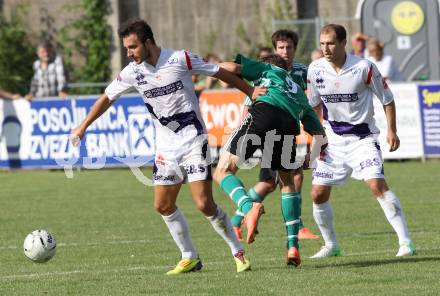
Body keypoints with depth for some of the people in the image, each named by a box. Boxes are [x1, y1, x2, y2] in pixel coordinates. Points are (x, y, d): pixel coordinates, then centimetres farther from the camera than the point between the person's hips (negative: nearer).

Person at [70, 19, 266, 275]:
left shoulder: (180, 59, -14)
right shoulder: (132, 72, -1)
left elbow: (220, 73, -2)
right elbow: (107, 98, 13)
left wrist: (250, 91, 6)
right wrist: (83, 127, 15)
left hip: (194, 141, -5)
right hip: (166, 148, 5)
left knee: (204, 204, -14)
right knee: (163, 205, 0)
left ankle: (239, 253, 2)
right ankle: (190, 259, 15)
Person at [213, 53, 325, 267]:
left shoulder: (269, 69, 32)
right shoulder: (299, 95, 42)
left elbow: (232, 68, 16)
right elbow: (319, 132, 40)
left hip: (264, 112, -4)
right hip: (289, 124, 4)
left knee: (223, 172, 0)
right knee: (287, 183, 24)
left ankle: (249, 207, -32)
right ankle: (293, 247, 13)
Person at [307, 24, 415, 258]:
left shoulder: (364, 67, -14)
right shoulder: (315, 69, -4)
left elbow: (387, 99, -2)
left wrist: (391, 131, -8)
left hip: (362, 138, -4)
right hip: (333, 140, 4)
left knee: (377, 185, -22)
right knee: (318, 194, 1)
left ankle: (405, 242, -18)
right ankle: (331, 245, 21)